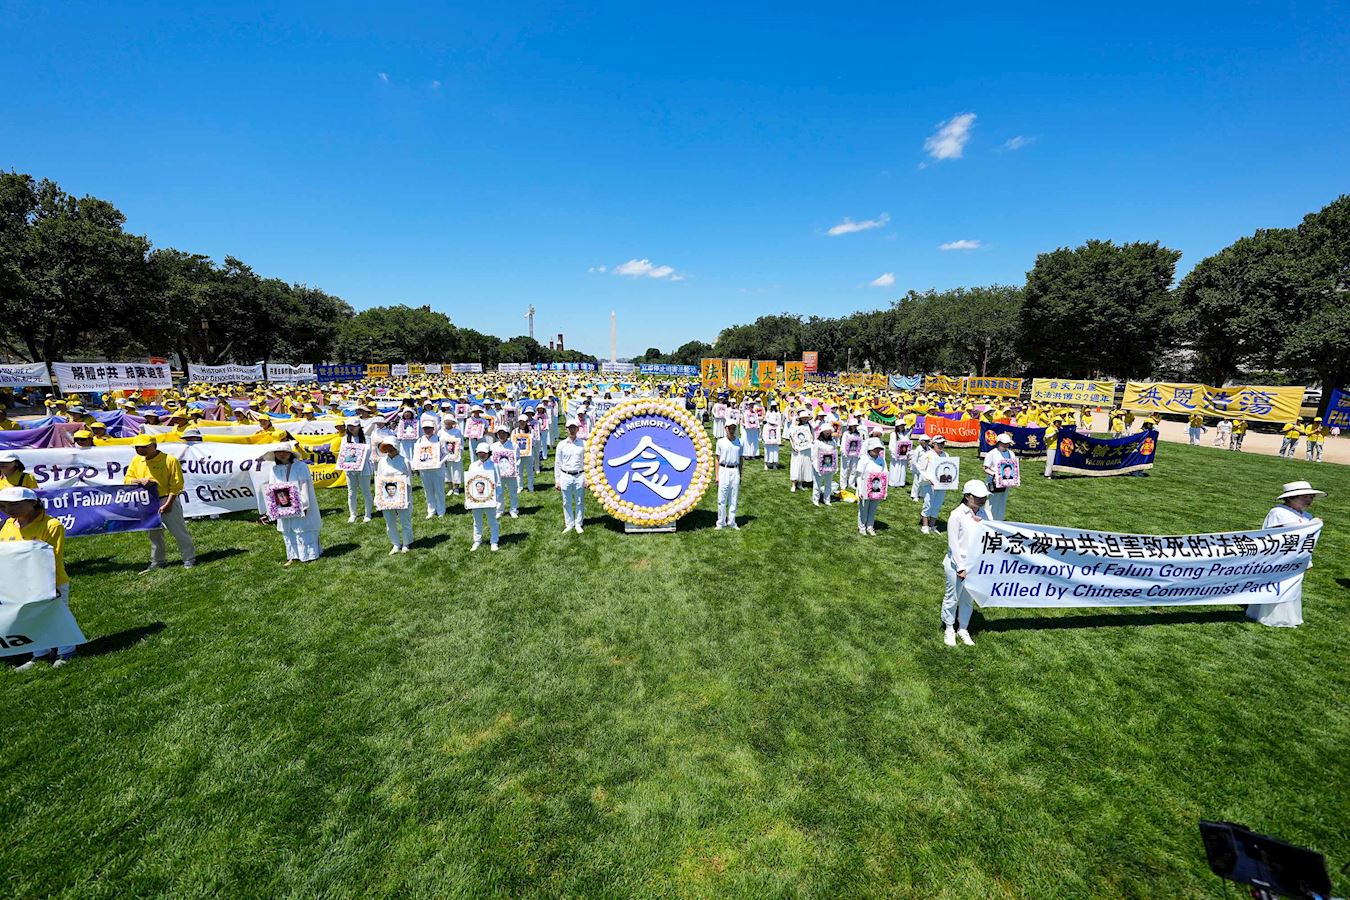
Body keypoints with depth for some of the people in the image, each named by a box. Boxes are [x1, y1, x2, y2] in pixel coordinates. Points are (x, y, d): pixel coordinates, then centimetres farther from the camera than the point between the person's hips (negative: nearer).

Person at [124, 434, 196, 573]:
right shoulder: (137, 460, 7)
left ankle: (189, 558, 7)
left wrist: (168, 504, -16)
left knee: (179, 532, -3)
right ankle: (157, 561, 28)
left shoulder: (170, 460, -11)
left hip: (167, 501, -6)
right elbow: (128, 479, 12)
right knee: (153, 534, 16)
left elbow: (176, 484, -12)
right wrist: (140, 480, -12)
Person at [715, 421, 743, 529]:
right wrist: (717, 475, 0)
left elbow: (740, 460, 9)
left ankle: (731, 522, 18)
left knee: (734, 498, 7)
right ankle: (721, 522, 13)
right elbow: (718, 459, 4)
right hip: (723, 470, -1)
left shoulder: (740, 442, 4)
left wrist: (740, 475, 8)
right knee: (722, 498, 2)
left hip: (735, 471, 1)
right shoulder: (720, 442, 2)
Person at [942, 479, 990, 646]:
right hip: (957, 565, -5)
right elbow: (953, 543, -14)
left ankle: (963, 629, 35)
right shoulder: (957, 515, -16)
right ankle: (949, 629, 28)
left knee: (968, 599, 18)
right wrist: (961, 567, -14)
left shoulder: (985, 514, 0)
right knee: (952, 598, 10)